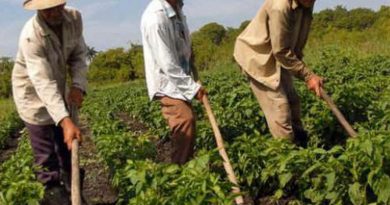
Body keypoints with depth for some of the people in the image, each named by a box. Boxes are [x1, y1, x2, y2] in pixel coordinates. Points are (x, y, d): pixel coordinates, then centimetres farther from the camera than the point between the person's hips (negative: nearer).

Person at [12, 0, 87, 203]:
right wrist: (65, 120, -49)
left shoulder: (74, 18, -16)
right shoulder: (31, 36, -34)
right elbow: (44, 83, -40)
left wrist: (78, 85, -23)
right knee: (46, 152, -1)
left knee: (67, 143, 17)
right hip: (33, 92, -6)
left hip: (58, 88, 6)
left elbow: (79, 54, -6)